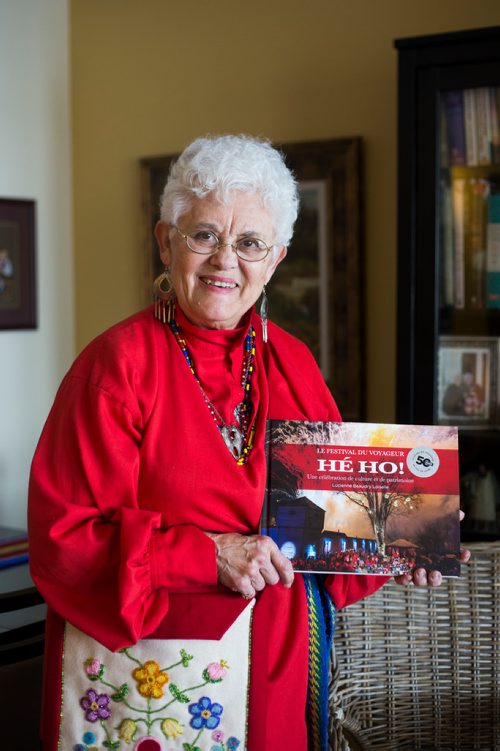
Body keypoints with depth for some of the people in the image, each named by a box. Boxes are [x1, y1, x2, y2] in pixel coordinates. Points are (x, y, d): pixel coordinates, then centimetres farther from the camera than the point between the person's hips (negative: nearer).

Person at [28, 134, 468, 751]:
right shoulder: (118, 363, -11)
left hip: (282, 666, 5)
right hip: (150, 672, -4)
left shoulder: (292, 363, 5)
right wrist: (206, 555, -22)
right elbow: (64, 532, -15)